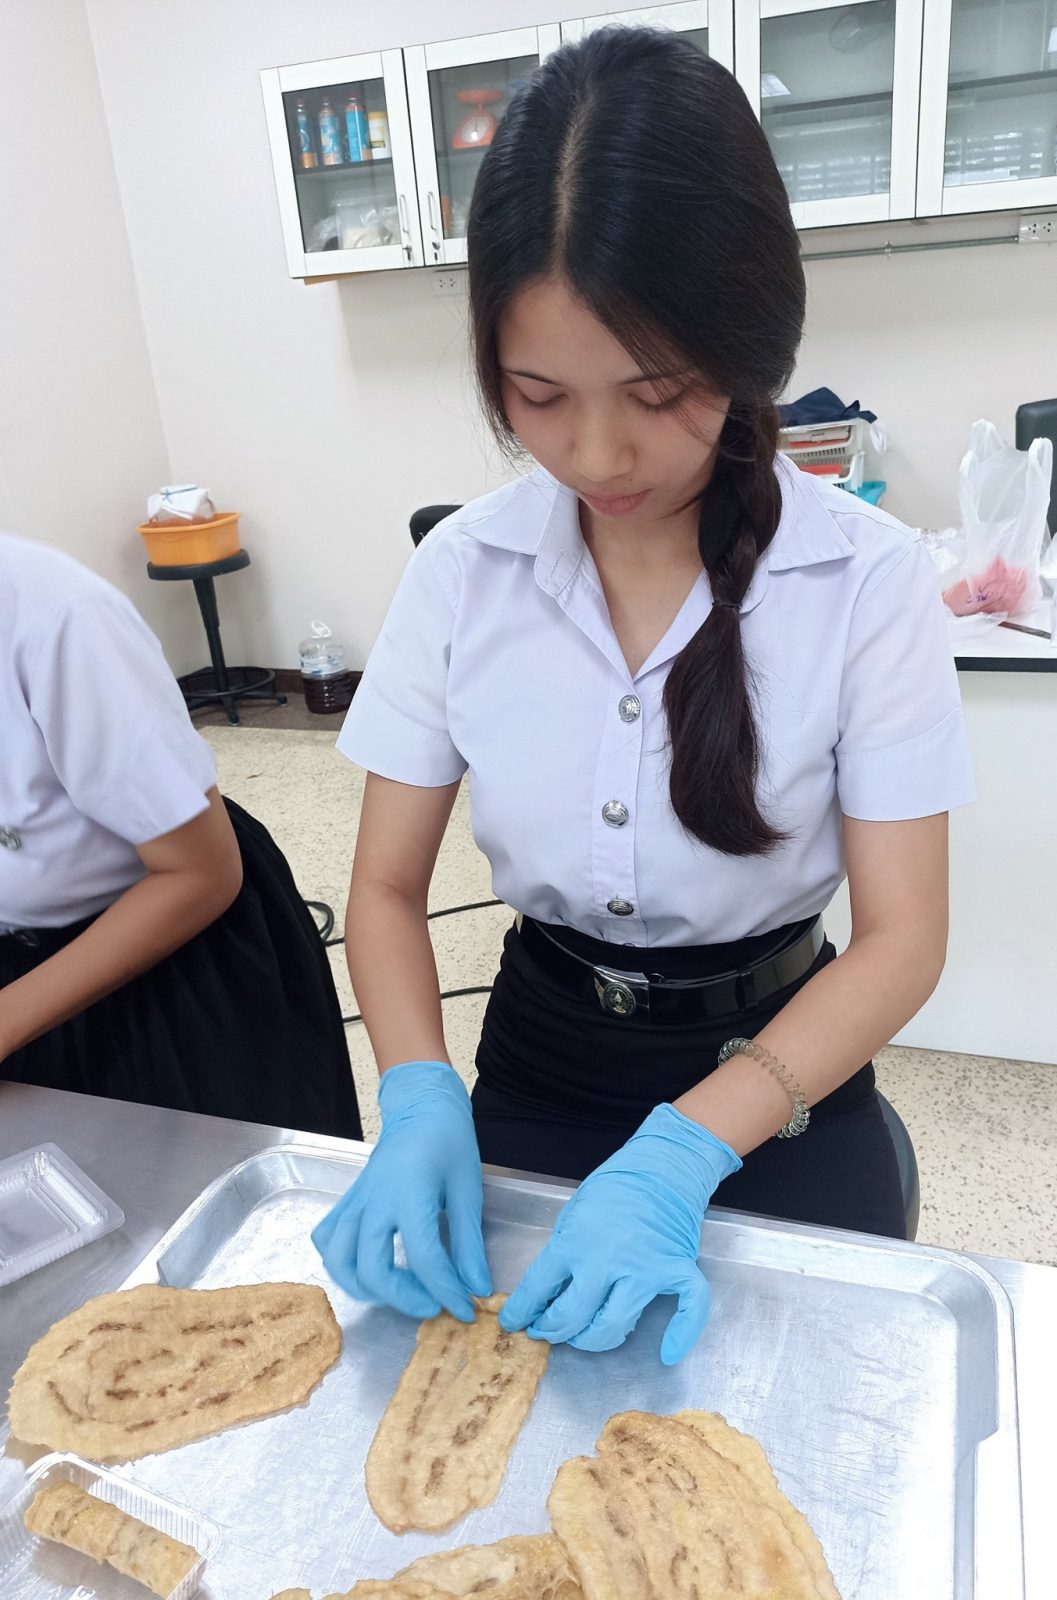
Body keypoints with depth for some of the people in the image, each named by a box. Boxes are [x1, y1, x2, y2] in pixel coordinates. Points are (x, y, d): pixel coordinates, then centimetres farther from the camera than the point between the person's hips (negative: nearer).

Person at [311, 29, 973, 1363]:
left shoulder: (865, 582, -17)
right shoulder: (462, 574, -11)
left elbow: (902, 938, -16)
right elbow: (387, 889, -5)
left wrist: (686, 1150, -28)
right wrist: (420, 1104, -23)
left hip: (774, 1070, -1)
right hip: (539, 1071, 2)